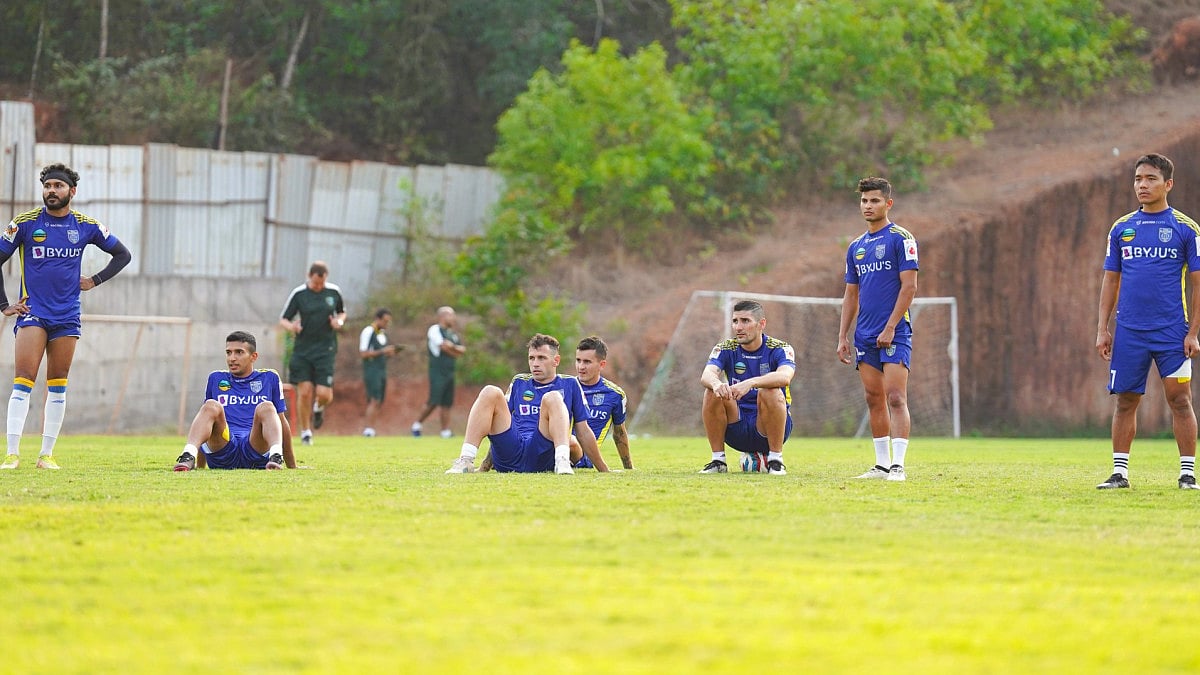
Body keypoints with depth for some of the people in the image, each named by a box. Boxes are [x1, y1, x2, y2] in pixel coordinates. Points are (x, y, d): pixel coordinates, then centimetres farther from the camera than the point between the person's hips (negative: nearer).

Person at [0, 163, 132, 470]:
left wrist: (95, 281, 5)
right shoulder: (25, 223, -2)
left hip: (67, 316, 2)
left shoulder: (86, 226, 4)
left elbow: (122, 254, 16)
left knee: (58, 385, 4)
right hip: (32, 314, -2)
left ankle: (47, 454, 10)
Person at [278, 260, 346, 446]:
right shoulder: (298, 294, -4)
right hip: (302, 349, 0)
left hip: (325, 349, 1)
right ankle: (305, 432, 11)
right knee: (304, 392, -6)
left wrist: (339, 321, -4)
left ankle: (318, 408, 28)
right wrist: (291, 326, -22)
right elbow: (283, 319, 1)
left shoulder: (334, 292, 1)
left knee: (324, 394, -9)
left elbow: (342, 312, 19)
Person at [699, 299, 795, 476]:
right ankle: (718, 460, -13)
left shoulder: (780, 349, -8)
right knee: (713, 392, -23)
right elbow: (706, 375, -20)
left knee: (771, 392, -31)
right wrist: (716, 384, -46)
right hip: (737, 430, 3)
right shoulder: (726, 348, 0)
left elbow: (784, 377, -31)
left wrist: (750, 383, -47)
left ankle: (776, 459, -20)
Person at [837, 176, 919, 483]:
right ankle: (882, 464, 11)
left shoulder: (900, 238, -5)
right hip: (865, 336, 7)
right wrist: (843, 336, 12)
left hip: (894, 333, -7)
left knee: (895, 398, -12)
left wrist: (890, 327, -16)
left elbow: (909, 286, -11)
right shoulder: (856, 247, 15)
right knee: (874, 399, 7)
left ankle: (898, 466, -15)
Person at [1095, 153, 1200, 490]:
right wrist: (1102, 329, 6)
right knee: (1125, 401, 4)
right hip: (1129, 332, 3)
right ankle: (1120, 472, 8)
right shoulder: (1121, 228, 10)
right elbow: (1111, 280, 13)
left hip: (1172, 332, -3)